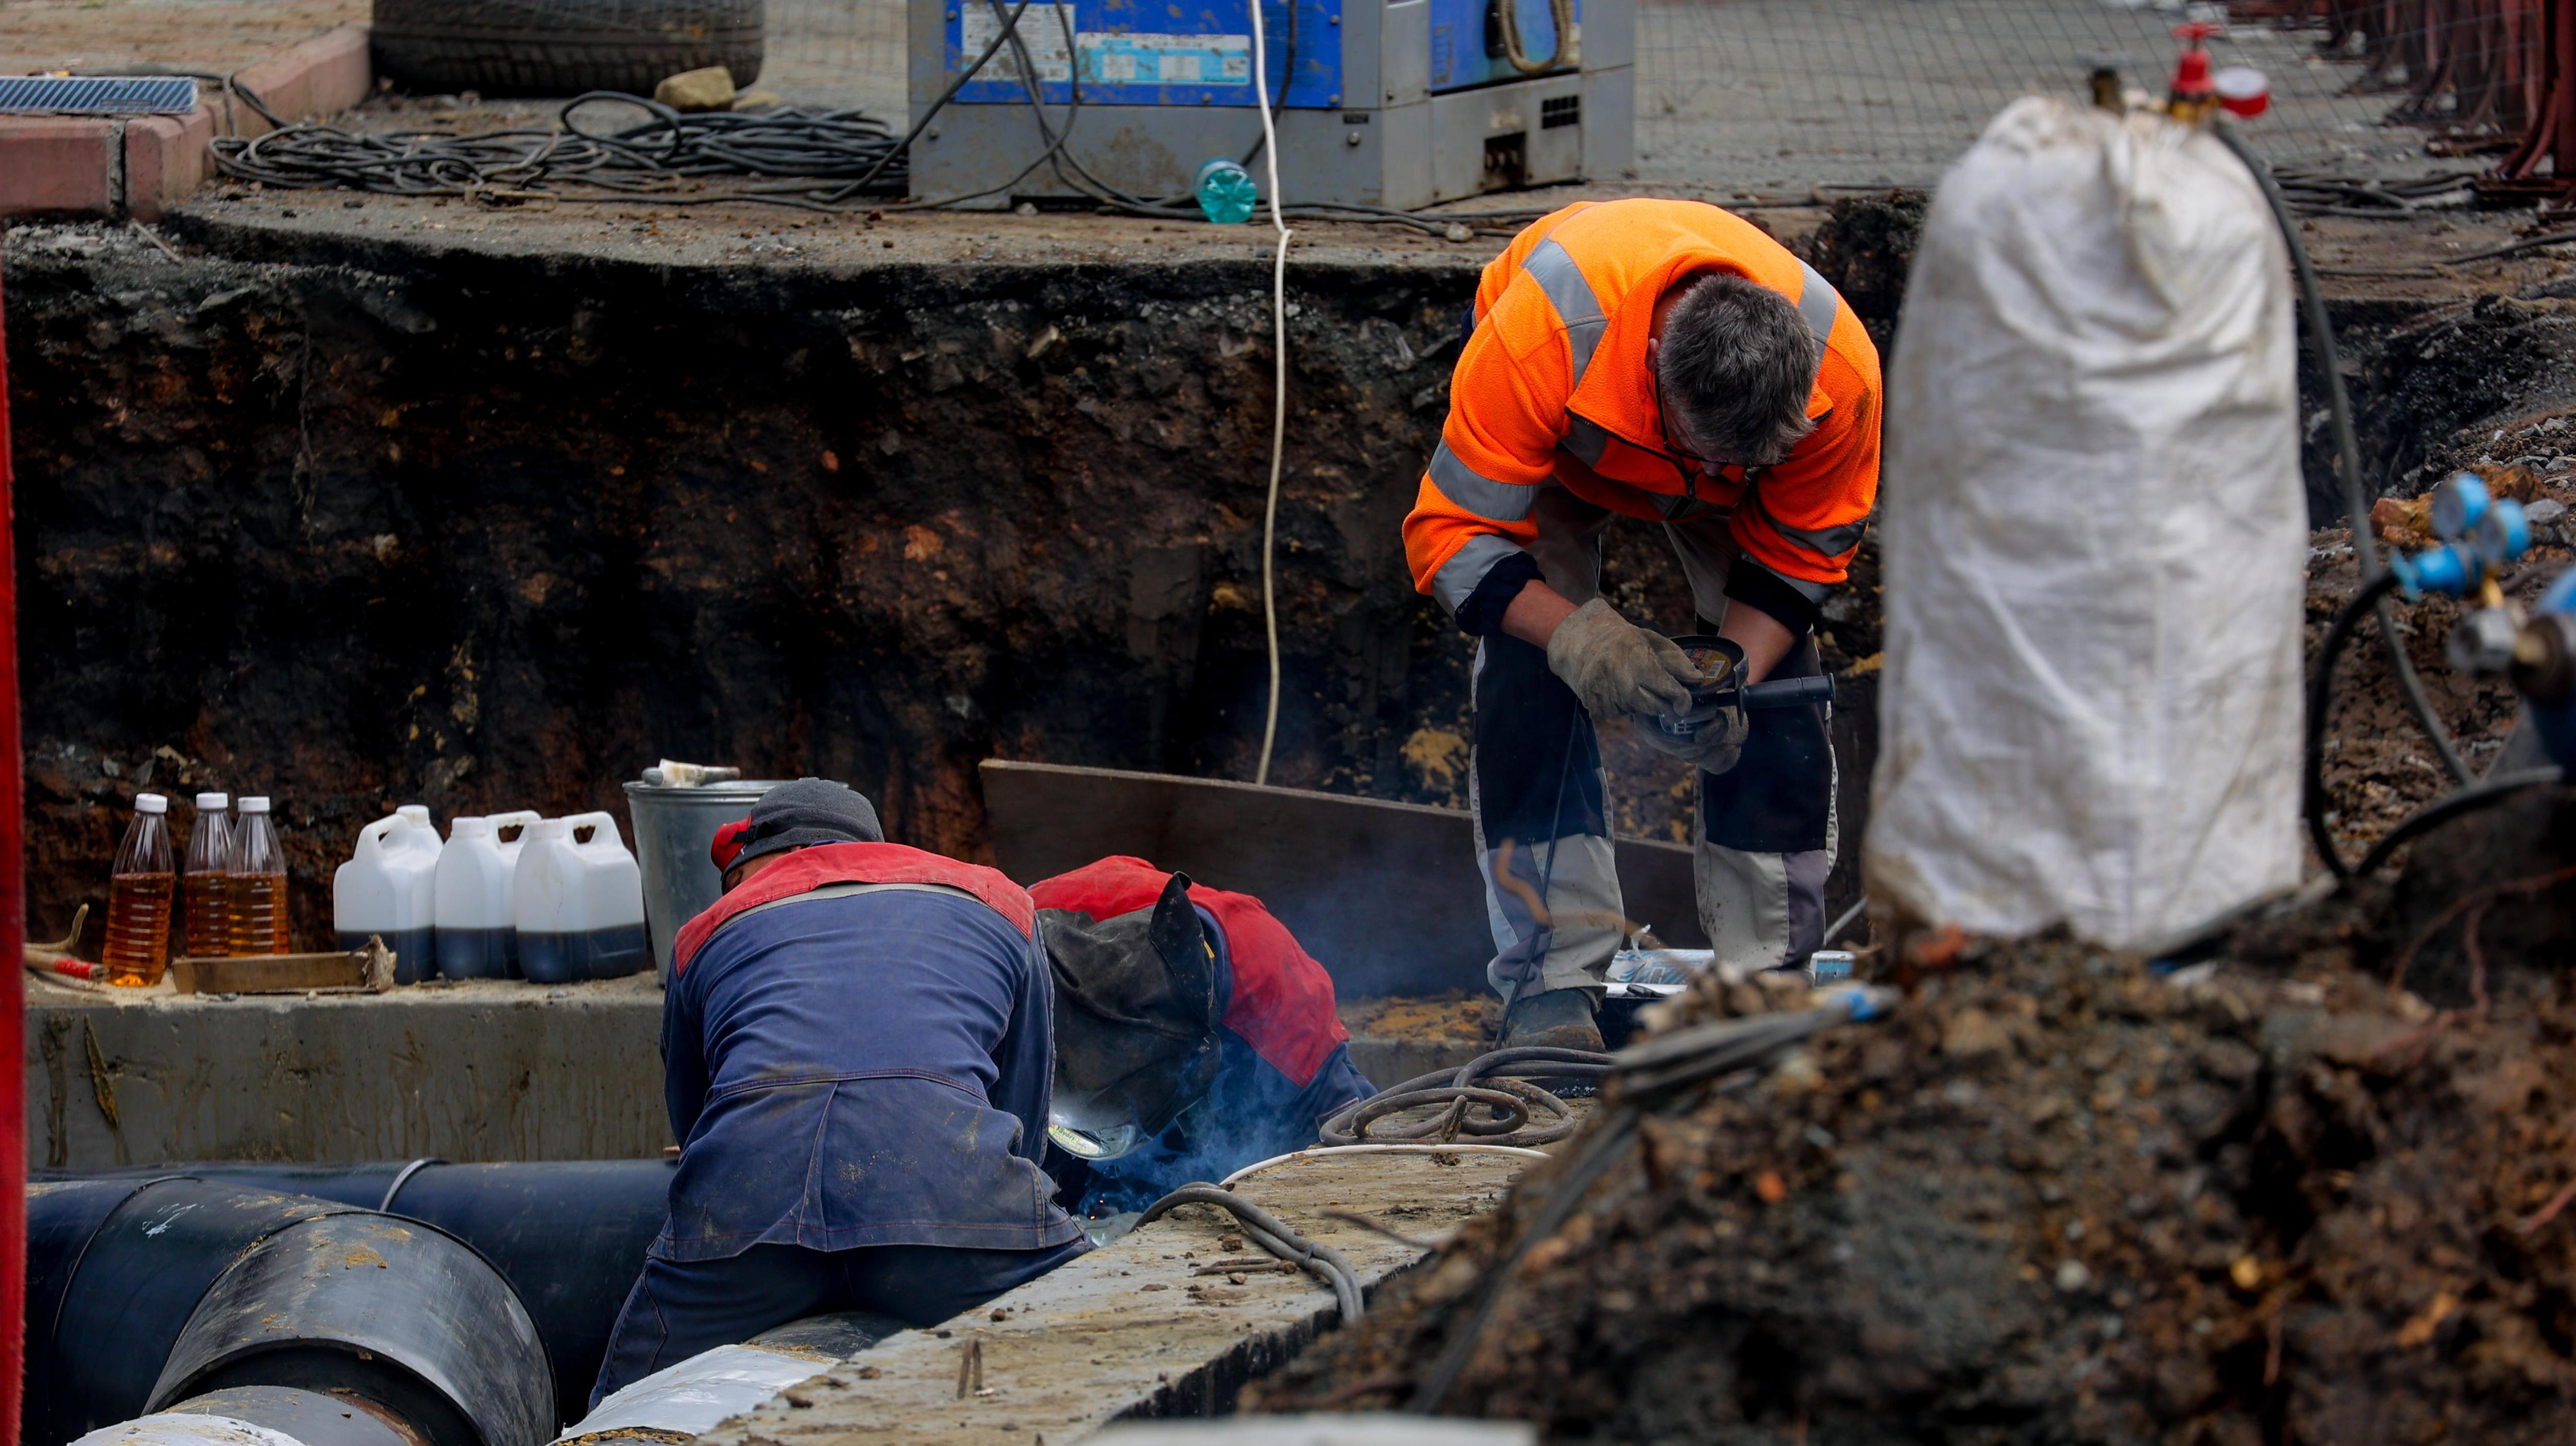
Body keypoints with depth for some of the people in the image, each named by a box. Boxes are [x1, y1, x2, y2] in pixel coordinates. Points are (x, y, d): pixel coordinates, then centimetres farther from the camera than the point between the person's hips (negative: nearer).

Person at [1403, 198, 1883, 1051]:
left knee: (1776, 683, -11)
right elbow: (1449, 534, -37)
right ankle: (1551, 980, -16)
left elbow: (1801, 555, -18)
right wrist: (1581, 638, -51)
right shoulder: (1540, 337, -47)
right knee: (1530, 670, -20)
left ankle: (1772, 974, -1)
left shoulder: (1842, 371, -37)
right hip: (1557, 438, -2)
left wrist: (1735, 668, -35)